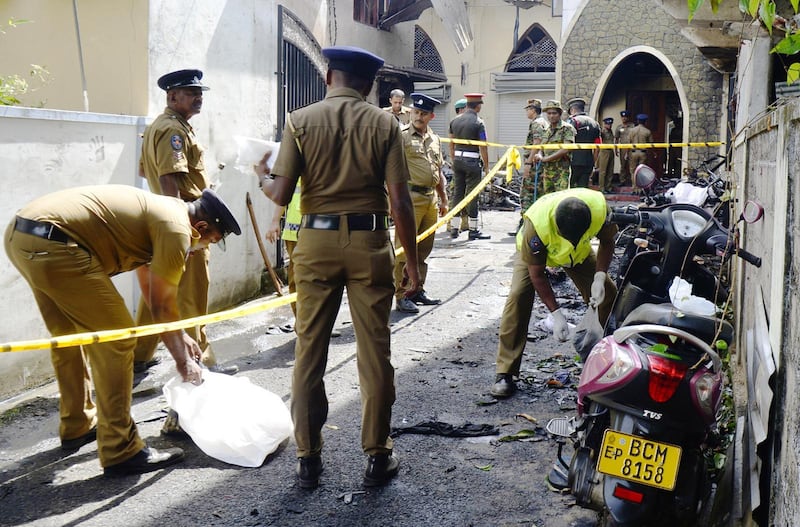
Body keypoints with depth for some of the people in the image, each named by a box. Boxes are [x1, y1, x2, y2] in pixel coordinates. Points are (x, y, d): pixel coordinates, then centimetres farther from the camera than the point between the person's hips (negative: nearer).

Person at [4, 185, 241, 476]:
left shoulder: (156, 210, 23)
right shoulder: (176, 227, -6)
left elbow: (151, 288, 32)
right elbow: (162, 306, -1)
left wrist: (182, 337, 37)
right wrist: (183, 360, 12)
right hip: (53, 245, -11)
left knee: (69, 336, 25)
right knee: (115, 341, -3)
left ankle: (77, 427, 39)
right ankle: (121, 452, 3)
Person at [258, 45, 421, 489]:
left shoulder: (301, 120, 0)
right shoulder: (383, 124, 0)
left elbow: (281, 194, -6)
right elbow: (400, 202, -5)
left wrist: (263, 180, 18)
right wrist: (411, 264, 3)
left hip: (316, 240, 1)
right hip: (369, 241, 0)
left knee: (309, 351, 10)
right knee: (374, 352, 8)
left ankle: (308, 459, 17)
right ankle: (377, 456, 18)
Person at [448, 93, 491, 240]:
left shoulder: (455, 121, 7)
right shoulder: (478, 123, -10)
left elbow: (451, 143, 13)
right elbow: (483, 147, -11)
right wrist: (486, 166, -4)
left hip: (458, 160, 6)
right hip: (472, 161, -6)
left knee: (457, 193, 10)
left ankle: (454, 228, 11)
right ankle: (473, 230, 4)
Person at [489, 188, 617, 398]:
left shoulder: (599, 207, -35)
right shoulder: (537, 224, -43)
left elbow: (606, 242, -12)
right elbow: (536, 274, -30)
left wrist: (600, 277, -26)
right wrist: (556, 313, -32)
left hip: (580, 253, 4)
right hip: (534, 252, -4)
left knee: (608, 294, -5)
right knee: (518, 297, -24)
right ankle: (505, 374, -20)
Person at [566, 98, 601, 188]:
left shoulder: (573, 121, -4)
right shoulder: (595, 123, 17)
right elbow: (596, 148, 17)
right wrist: (593, 164, 21)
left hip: (574, 163, -6)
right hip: (588, 163, 6)